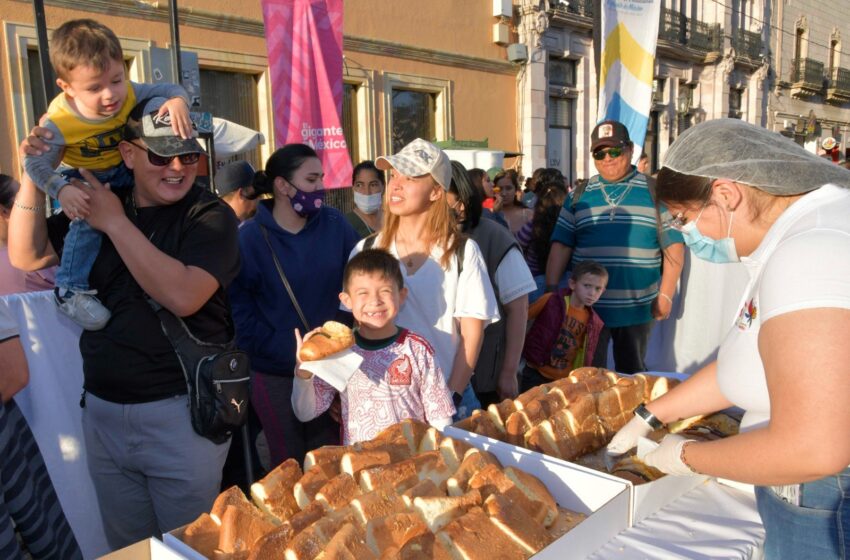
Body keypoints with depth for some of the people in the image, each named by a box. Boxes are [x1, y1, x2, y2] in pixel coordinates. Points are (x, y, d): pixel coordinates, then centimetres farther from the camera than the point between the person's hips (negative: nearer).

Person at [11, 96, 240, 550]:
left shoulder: (210, 216, -10)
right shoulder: (94, 204, 7)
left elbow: (182, 297, -23)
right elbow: (26, 256, 5)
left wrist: (116, 223, -19)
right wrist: (34, 175, -6)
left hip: (180, 410, -5)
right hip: (102, 410, 5)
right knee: (125, 546, 20)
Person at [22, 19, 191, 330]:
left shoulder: (129, 94, -25)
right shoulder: (58, 124, -31)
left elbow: (171, 89, -17)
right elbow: (37, 165, -24)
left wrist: (178, 102, -42)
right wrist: (62, 191, -44)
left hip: (124, 170, 4)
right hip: (81, 177, -4)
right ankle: (70, 290, -14)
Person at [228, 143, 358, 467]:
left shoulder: (334, 224, -3)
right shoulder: (250, 238, -9)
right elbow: (239, 309, -10)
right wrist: (289, 353, -16)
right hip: (275, 375, -2)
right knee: (289, 466, 14)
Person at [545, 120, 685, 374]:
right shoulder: (579, 195, 6)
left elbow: (673, 246, 0)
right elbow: (561, 246, 2)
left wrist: (666, 294, -6)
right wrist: (551, 289, -7)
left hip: (637, 308, -1)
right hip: (587, 306, 1)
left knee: (632, 375, 14)